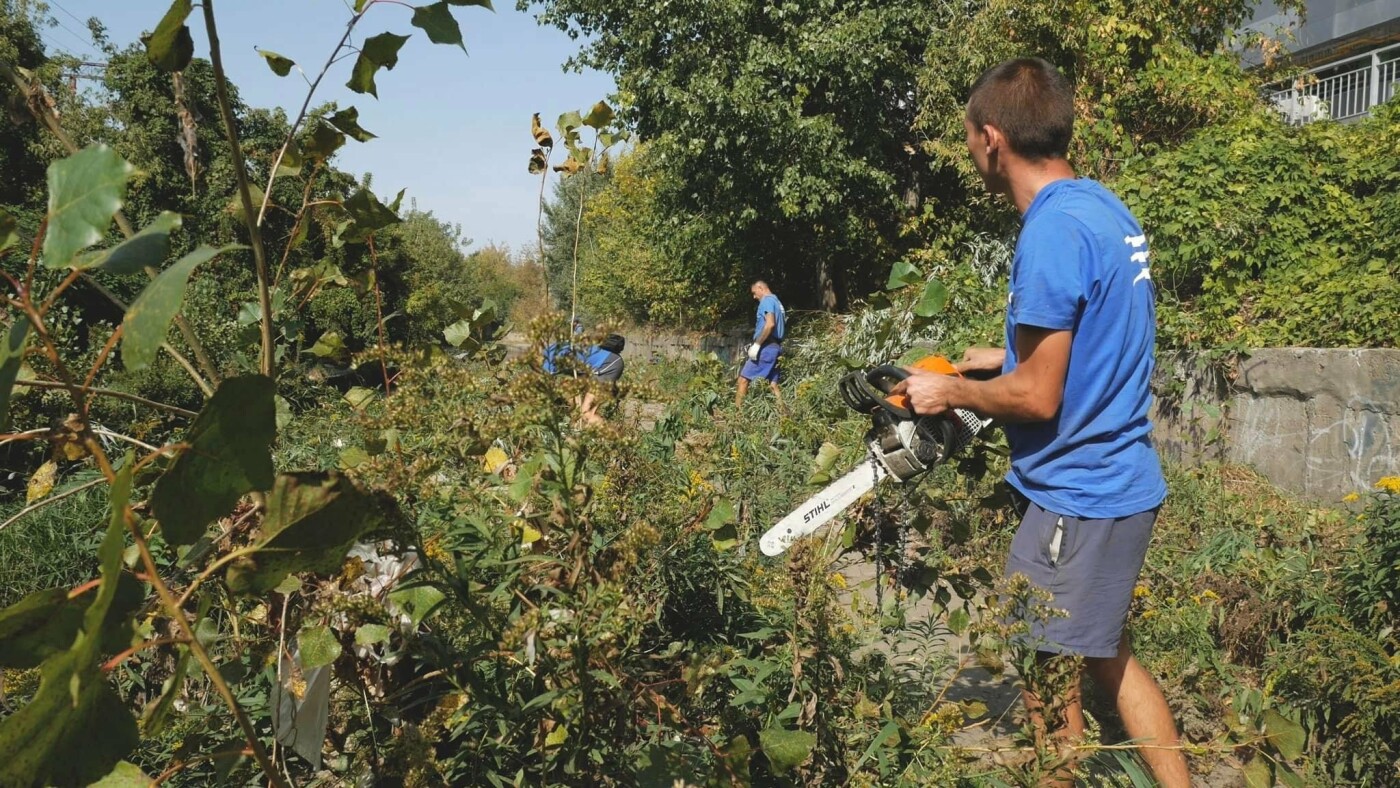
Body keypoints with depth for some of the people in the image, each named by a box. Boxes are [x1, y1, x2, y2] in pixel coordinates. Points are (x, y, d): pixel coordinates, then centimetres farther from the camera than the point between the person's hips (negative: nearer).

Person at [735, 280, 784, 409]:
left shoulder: (767, 300, -7)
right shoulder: (778, 302, 22)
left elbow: (770, 324, -22)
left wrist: (756, 344, -21)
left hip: (766, 347, -9)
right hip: (775, 347, 9)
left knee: (743, 378, -7)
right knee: (772, 384, 6)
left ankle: (736, 411, -8)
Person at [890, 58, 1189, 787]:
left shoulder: (1053, 231, -22)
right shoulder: (1104, 207, 6)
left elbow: (1038, 397, -21)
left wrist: (952, 392, -5)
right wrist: (1012, 357, 16)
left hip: (1078, 495, -9)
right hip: (1120, 480, 10)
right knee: (1105, 657, 23)